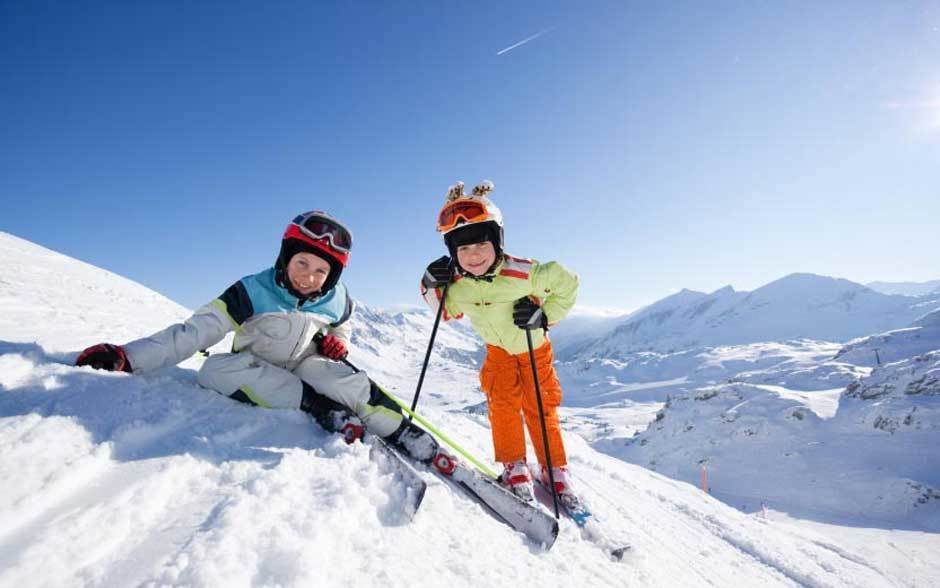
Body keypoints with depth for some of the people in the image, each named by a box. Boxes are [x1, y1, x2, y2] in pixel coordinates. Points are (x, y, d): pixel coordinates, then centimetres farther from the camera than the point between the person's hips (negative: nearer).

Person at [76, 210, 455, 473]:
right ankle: (328, 412, -37)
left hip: (306, 368, 0)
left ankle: (413, 440, -25)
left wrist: (335, 344, -12)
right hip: (257, 373, 1)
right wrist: (127, 357, -31)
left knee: (350, 382, -34)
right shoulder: (251, 293, -19)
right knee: (217, 369, -34)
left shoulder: (337, 300, -9)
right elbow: (194, 332, -21)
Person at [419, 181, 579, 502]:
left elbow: (567, 282, -20)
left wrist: (545, 316, -29)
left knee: (540, 407, 0)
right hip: (498, 349, 2)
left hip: (534, 347, -2)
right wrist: (432, 287, -21)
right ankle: (515, 468, 8)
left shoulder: (524, 273, -36)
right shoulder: (458, 286, -24)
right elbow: (446, 311, -1)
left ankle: (555, 470, 18)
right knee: (503, 403, -9)